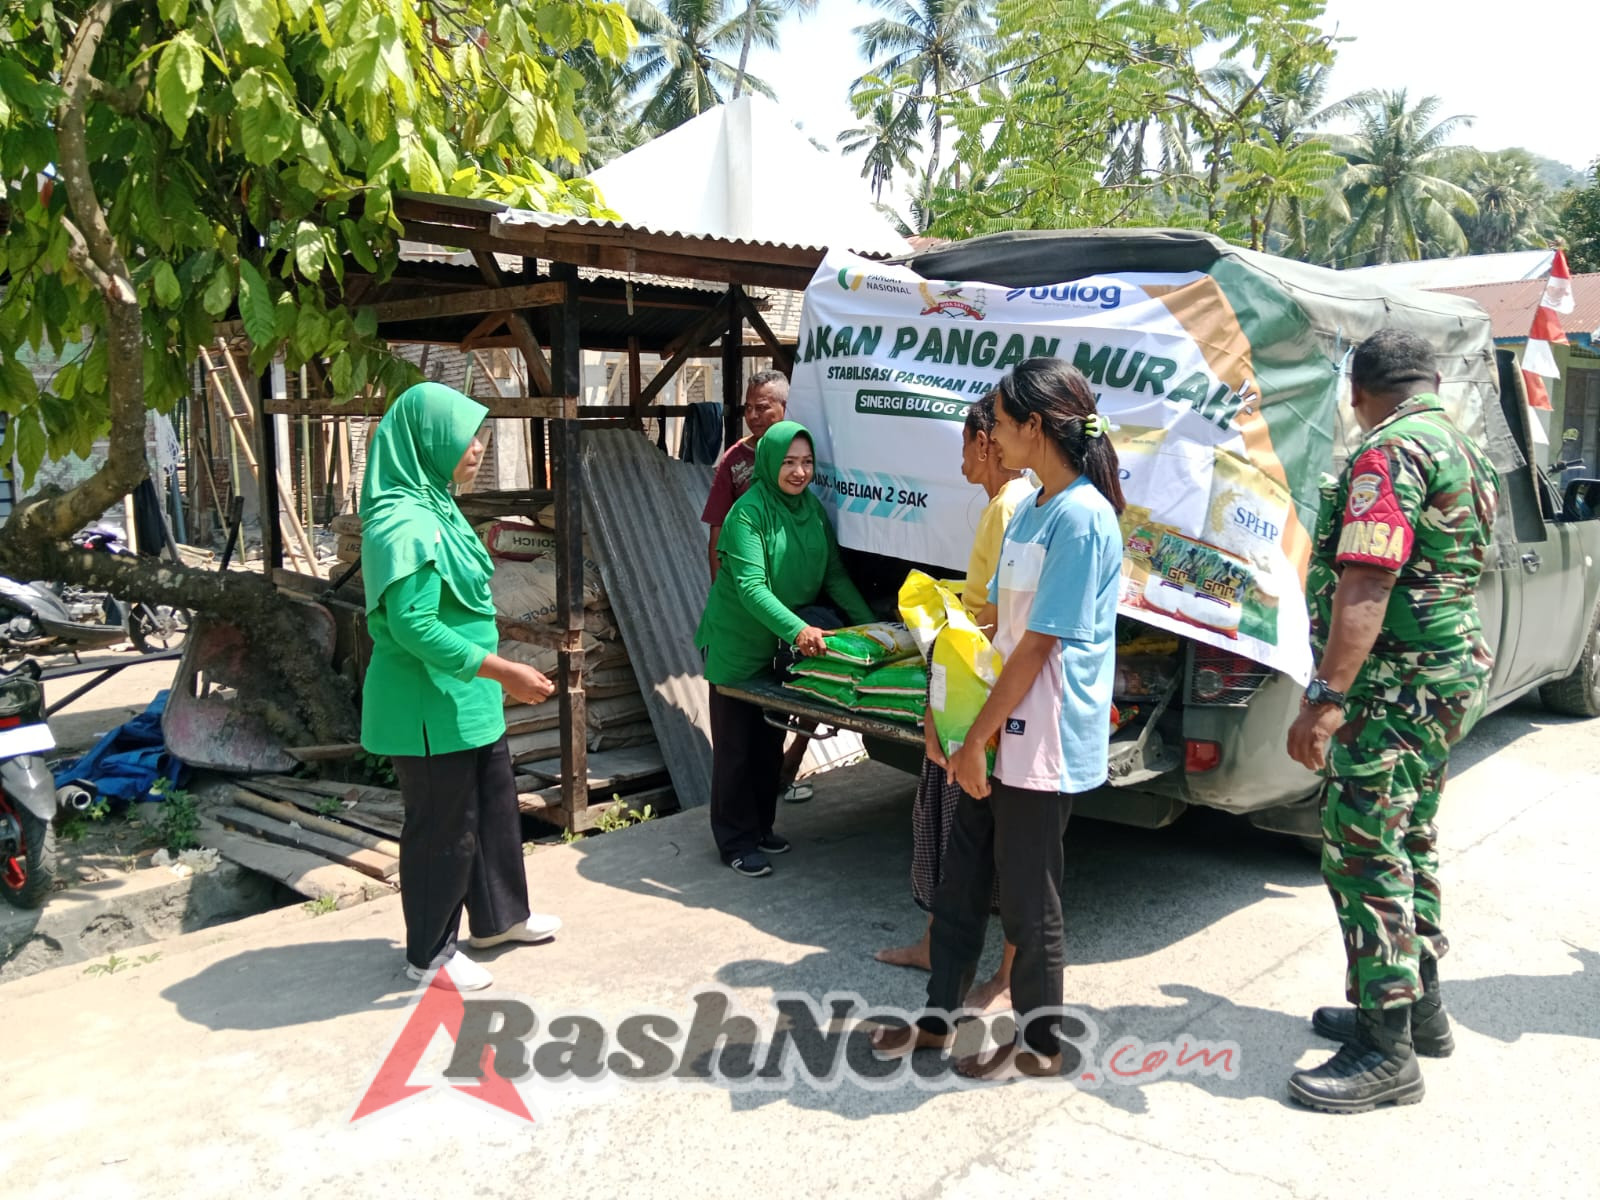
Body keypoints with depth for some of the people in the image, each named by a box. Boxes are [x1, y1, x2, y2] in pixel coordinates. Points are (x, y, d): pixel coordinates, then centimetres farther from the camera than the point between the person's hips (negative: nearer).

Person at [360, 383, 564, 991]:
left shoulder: (435, 509, 9)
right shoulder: (405, 524, -23)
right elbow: (413, 626, -28)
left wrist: (492, 677, 21)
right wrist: (503, 670, -27)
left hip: (466, 698, 10)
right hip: (431, 706, -10)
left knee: (494, 805, 21)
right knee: (443, 826, 5)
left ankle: (498, 916, 40)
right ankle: (429, 953, 23)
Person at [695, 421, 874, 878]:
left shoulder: (813, 508, 1)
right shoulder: (748, 513, -21)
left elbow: (835, 574, 4)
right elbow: (750, 585, -28)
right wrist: (797, 629, -40)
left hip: (782, 647, 7)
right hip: (737, 646, -7)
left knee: (770, 741, 17)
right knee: (735, 745, 4)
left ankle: (761, 828, 32)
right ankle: (736, 841, 15)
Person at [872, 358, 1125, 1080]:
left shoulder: (1081, 517, -19)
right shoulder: (1030, 510, 11)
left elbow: (1039, 645, -20)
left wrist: (977, 737, -16)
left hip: (1043, 743, -9)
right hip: (999, 734, 9)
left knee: (1026, 897, 6)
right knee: (961, 878, 17)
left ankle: (1039, 1044, 26)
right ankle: (936, 1019, 33)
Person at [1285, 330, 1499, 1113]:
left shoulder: (1390, 453, -18)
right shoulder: (1465, 453, 15)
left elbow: (1365, 586, -28)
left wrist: (1326, 697, -30)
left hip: (1395, 688, -11)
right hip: (1449, 674, 11)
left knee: (1364, 856, -5)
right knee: (1408, 844, 20)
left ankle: (1387, 1052, 2)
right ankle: (1418, 1007, 32)